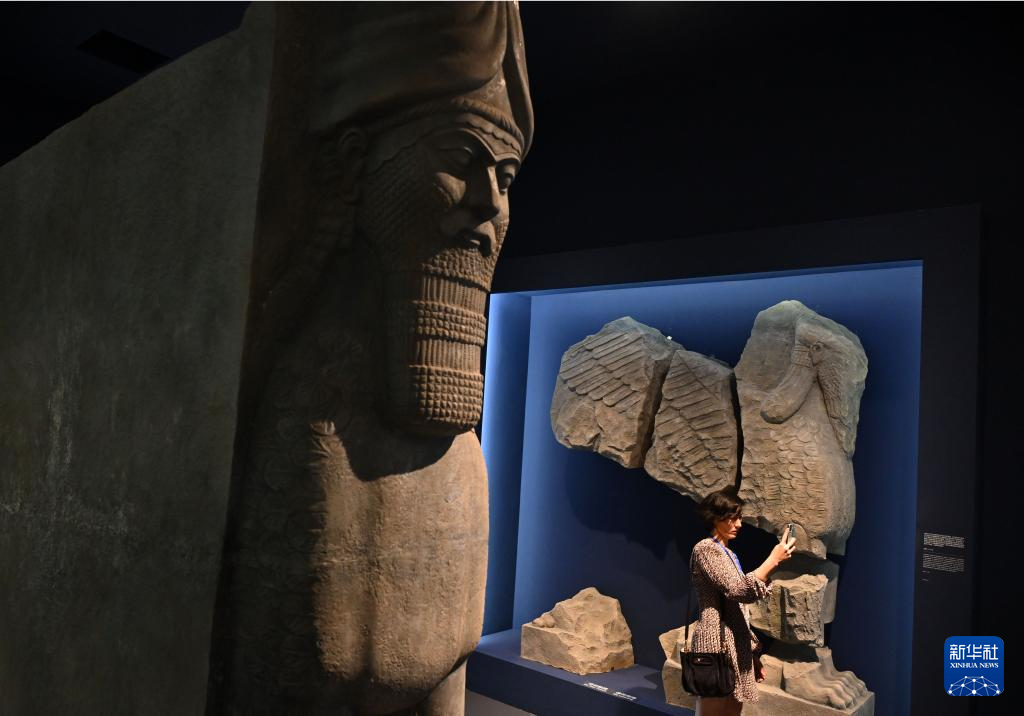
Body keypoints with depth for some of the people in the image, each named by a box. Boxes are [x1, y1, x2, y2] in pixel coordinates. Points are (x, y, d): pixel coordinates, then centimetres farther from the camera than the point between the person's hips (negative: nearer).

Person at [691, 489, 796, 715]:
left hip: (737, 646, 9)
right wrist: (773, 560, -17)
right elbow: (737, 589, -21)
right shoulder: (705, 549, -10)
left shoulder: (728, 554, 18)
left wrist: (753, 652, 18)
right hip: (716, 644, -9)